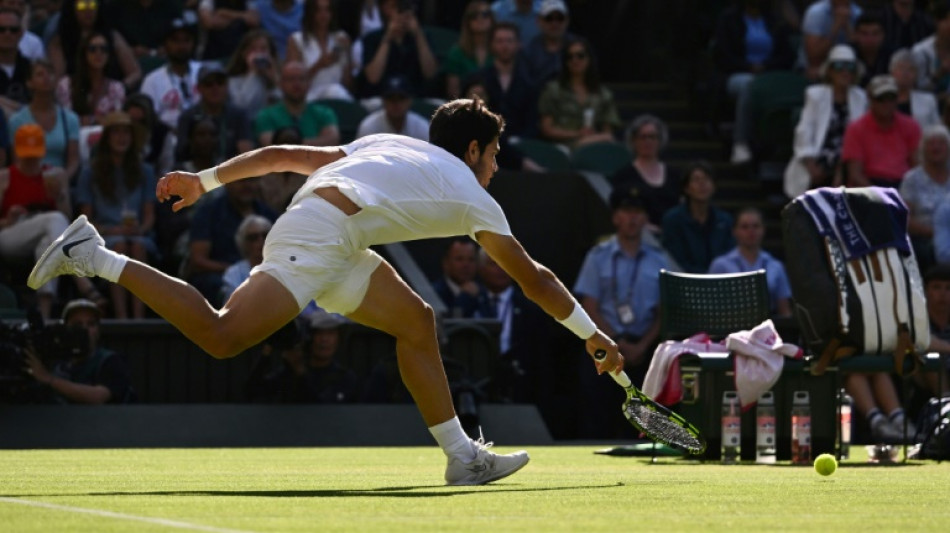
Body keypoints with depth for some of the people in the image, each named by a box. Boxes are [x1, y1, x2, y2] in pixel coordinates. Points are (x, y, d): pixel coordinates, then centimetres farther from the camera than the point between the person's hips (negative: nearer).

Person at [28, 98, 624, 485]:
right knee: (222, 335, -19)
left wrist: (205, 179, 25)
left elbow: (281, 155, 24)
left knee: (416, 321, 15)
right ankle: (96, 257, -17)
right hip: (319, 234, -9)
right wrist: (593, 334, 28)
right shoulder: (469, 193, 14)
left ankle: (462, 455, 14)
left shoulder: (385, 144, 31)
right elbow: (533, 278, 18)